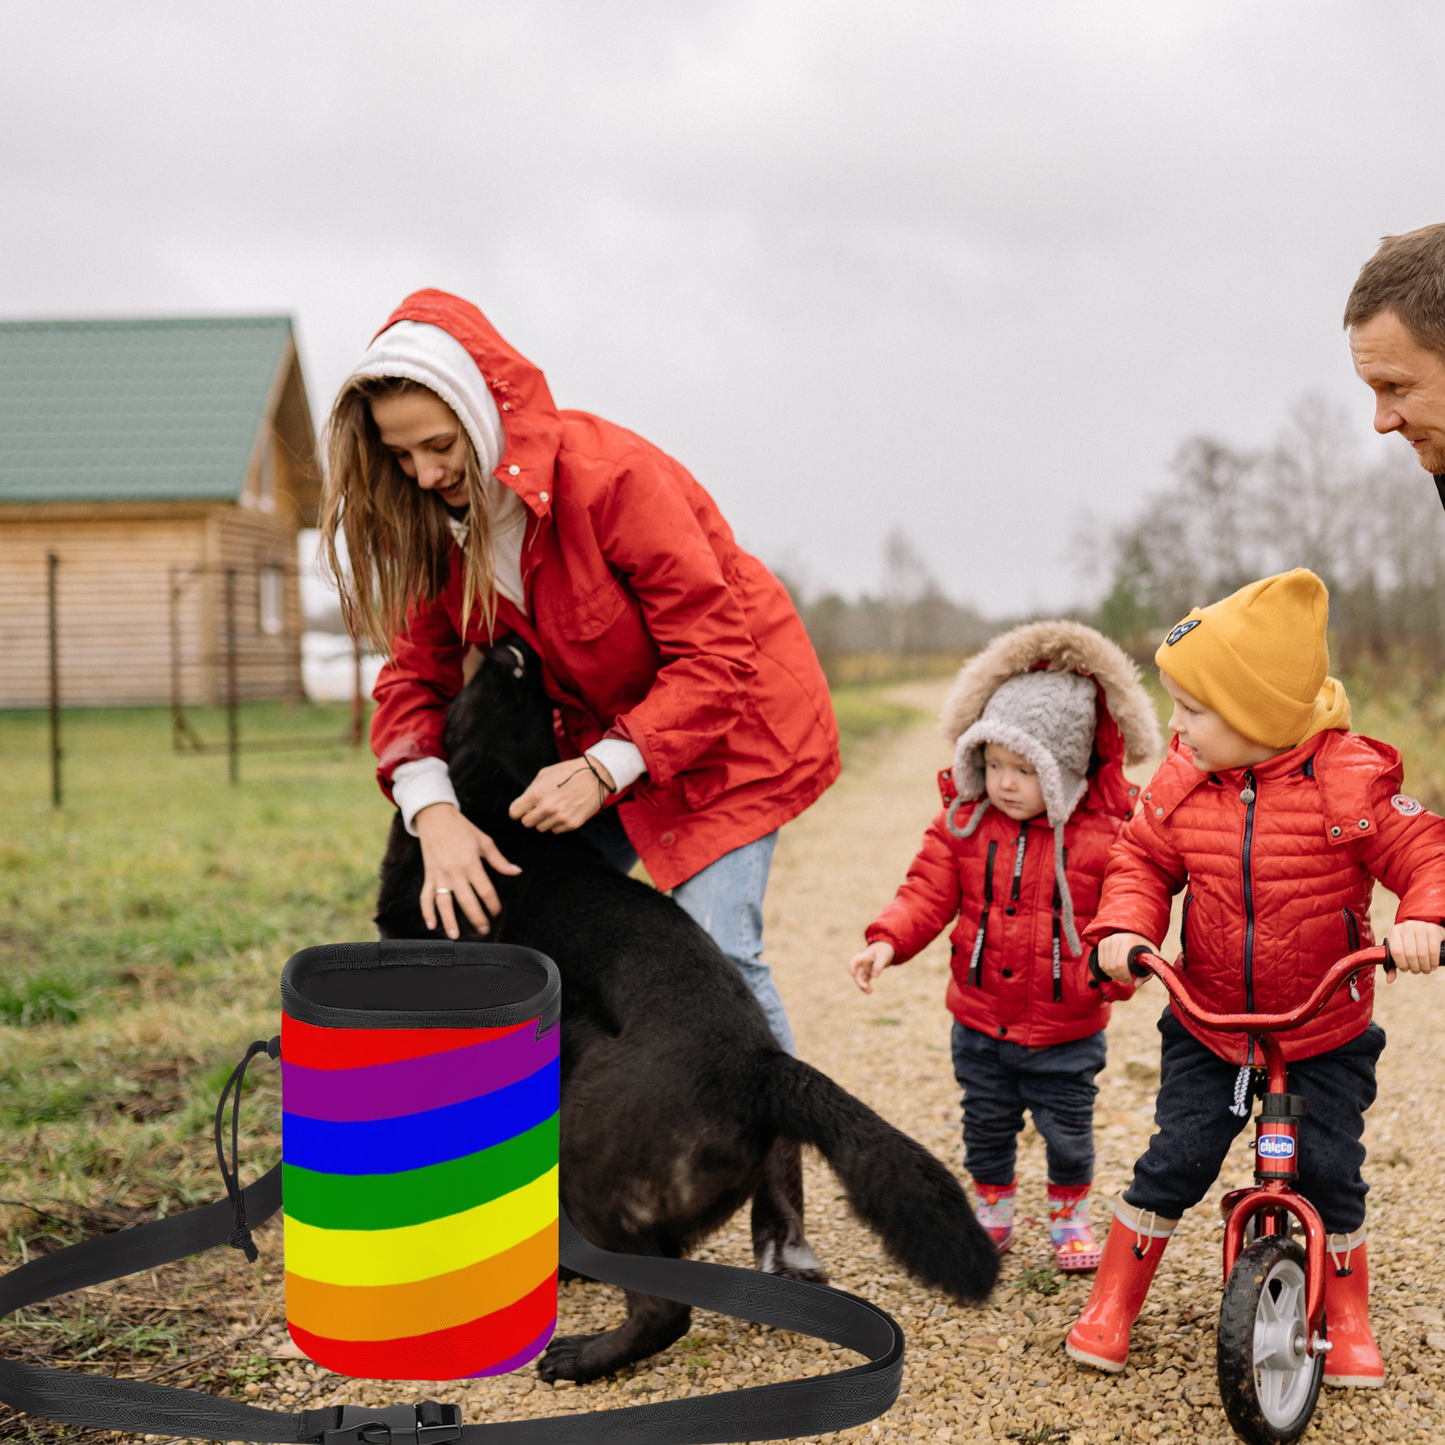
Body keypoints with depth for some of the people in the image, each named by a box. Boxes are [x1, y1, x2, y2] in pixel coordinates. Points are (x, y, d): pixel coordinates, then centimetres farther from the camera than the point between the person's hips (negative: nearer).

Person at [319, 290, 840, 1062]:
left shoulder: (611, 477, -30)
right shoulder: (440, 516, -9)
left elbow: (713, 657, -26)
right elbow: (415, 673, -7)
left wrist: (605, 769, -33)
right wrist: (433, 812, -24)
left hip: (730, 715, -6)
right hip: (600, 731, 7)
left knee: (715, 952, -15)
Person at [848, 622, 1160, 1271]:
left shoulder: (1105, 834, -13)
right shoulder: (962, 822, -5)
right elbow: (928, 893, -7)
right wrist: (887, 940, -23)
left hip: (1065, 1029, -2)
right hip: (981, 1021, 3)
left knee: (1068, 1130, 12)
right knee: (986, 1125, 18)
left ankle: (1070, 1218, 36)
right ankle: (992, 1214, 38)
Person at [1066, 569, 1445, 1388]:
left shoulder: (1348, 780, -18)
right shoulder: (1181, 783, -7)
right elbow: (1143, 861, 3)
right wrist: (1126, 926, -16)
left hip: (1327, 1036, -2)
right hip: (1208, 1028, 2)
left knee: (1331, 1172, 1)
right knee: (1174, 1161, -1)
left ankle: (1350, 1323, 25)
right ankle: (1111, 1306, 16)